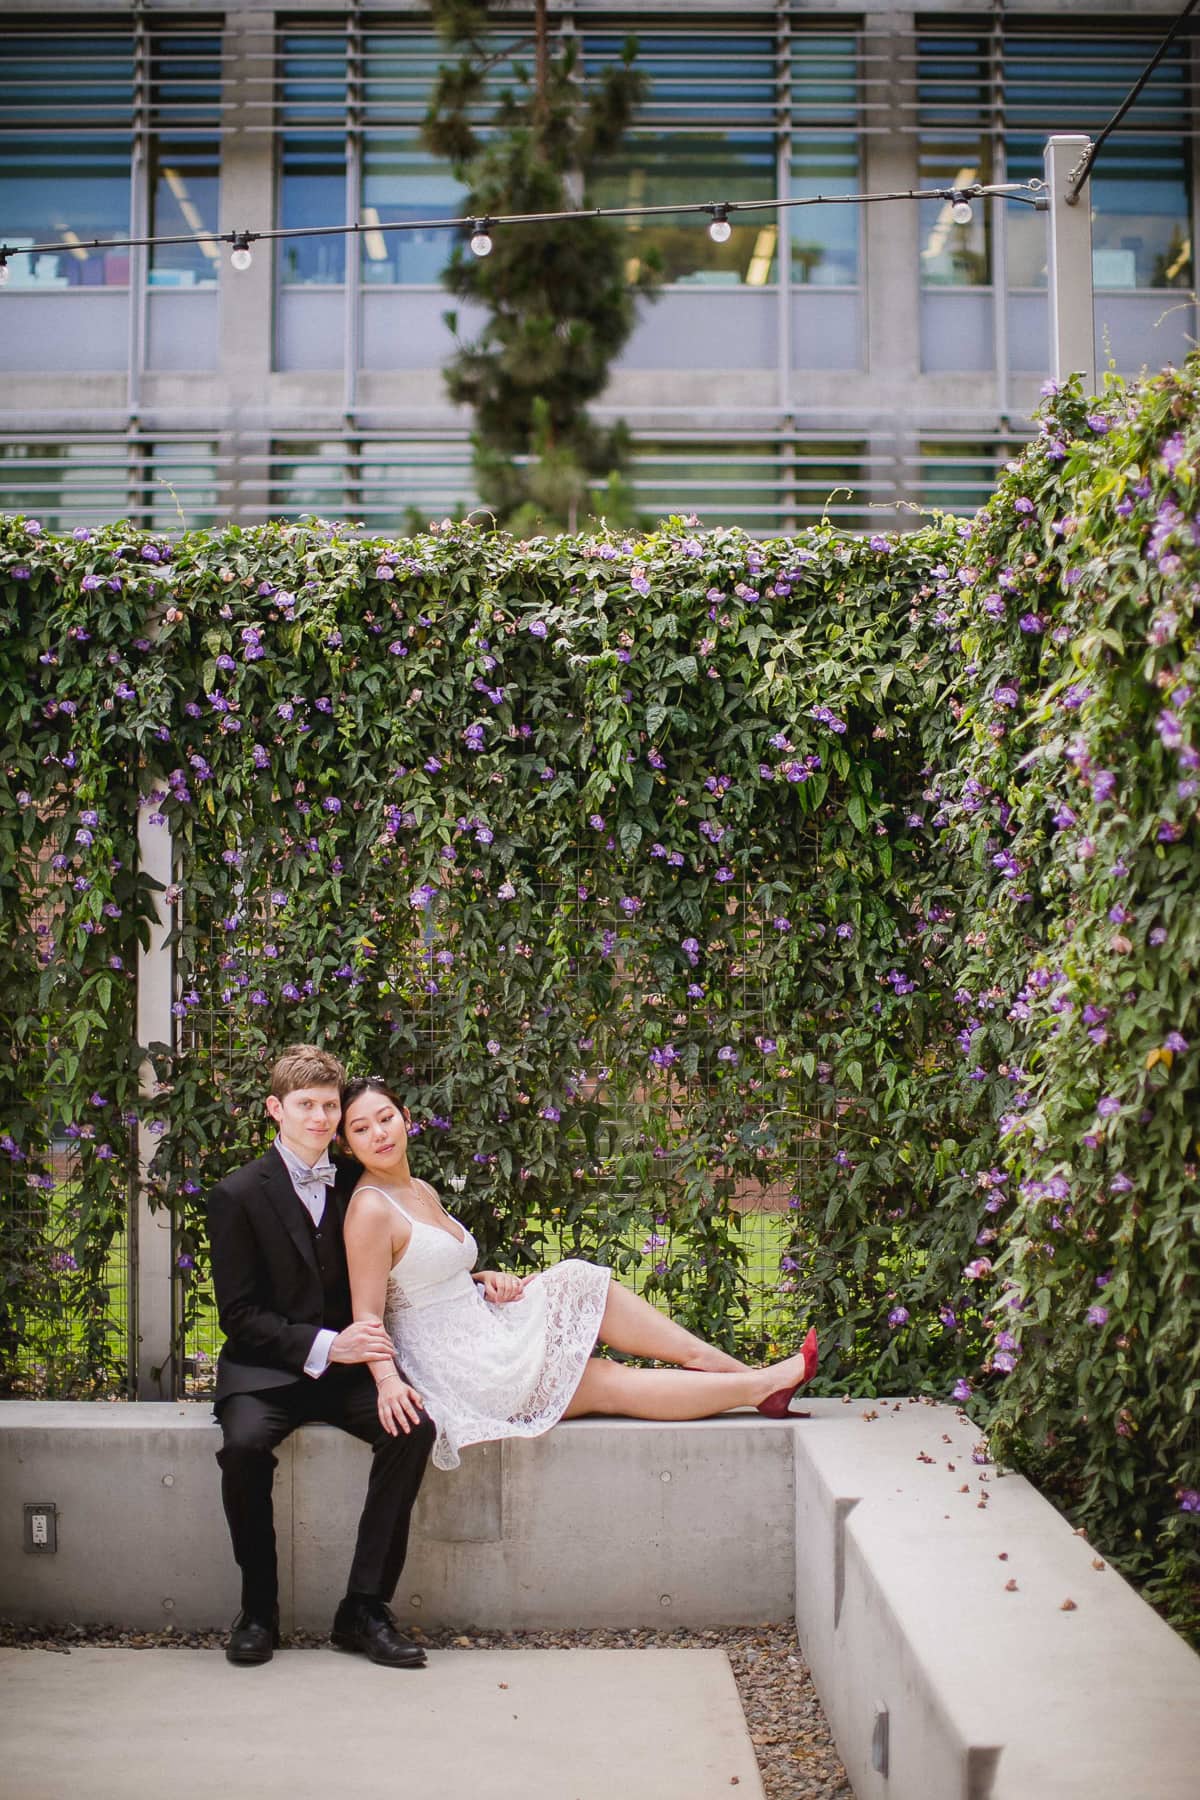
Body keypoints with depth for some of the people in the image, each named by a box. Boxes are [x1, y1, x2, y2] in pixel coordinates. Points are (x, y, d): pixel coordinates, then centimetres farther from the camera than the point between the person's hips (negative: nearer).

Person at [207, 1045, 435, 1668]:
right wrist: (323, 1346, -19)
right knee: (245, 1443, -33)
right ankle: (258, 1609, -12)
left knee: (412, 1425, -25)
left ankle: (365, 1607, -17)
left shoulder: (354, 1187, 9)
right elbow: (239, 1316, -7)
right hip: (264, 1371, -3)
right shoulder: (238, 1194, -3)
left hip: (345, 1368, 3)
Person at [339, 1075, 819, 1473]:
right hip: (459, 1364, -9)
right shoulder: (370, 1210, -17)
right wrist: (387, 1382, -35)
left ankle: (712, 1360, -2)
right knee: (612, 1385, -8)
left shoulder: (423, 1192, 11)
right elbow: (367, 1313, -20)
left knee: (582, 1284, -1)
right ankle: (758, 1386, -4)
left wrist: (485, 1277, 3)